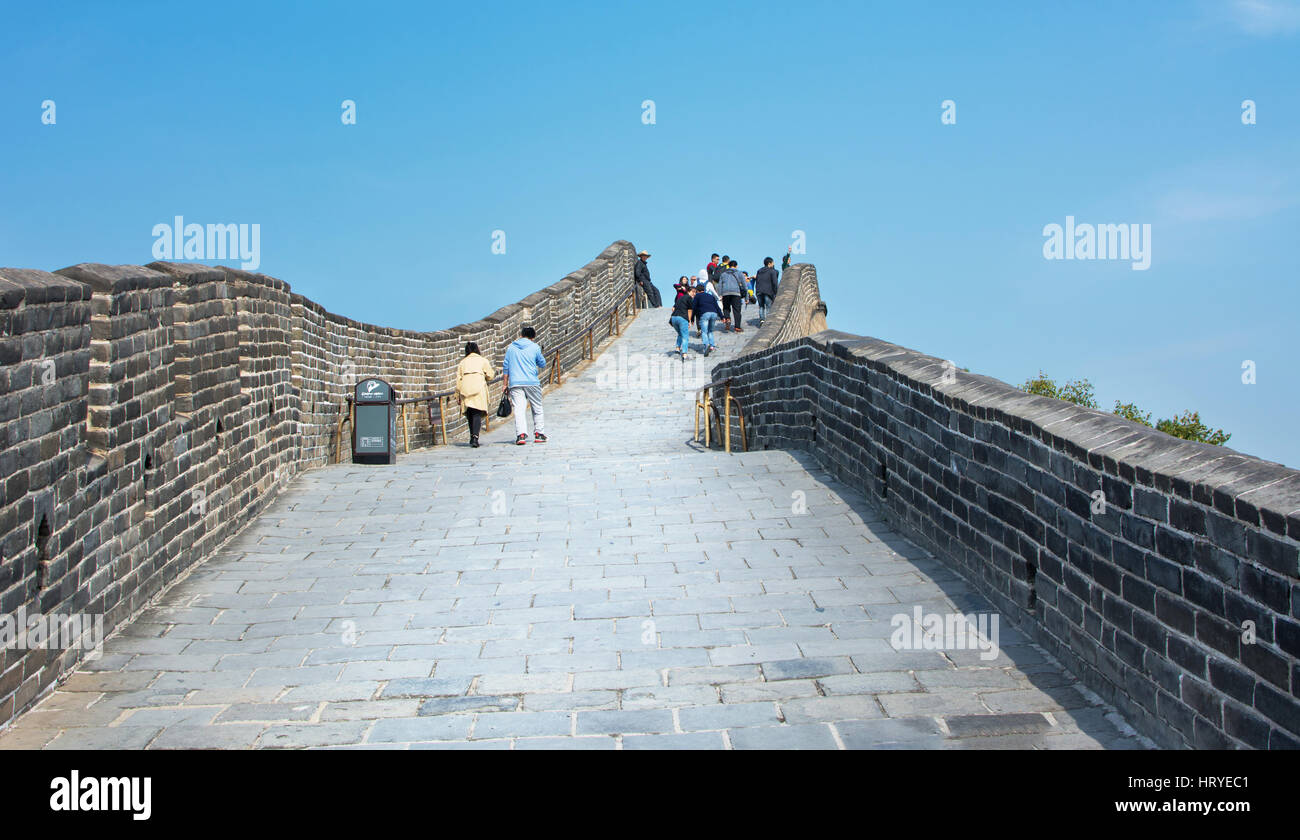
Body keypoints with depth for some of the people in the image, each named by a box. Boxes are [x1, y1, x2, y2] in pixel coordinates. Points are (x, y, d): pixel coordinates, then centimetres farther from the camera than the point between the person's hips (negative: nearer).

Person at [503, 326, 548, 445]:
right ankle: (539, 433, 13)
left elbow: (506, 367, 11)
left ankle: (521, 434, -20)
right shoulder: (534, 347, 3)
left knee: (518, 409, -6)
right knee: (537, 409, 13)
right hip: (532, 383, -1)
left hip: (515, 383, 1)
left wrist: (506, 384, 15)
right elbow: (542, 364, 11)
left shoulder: (511, 347, 10)